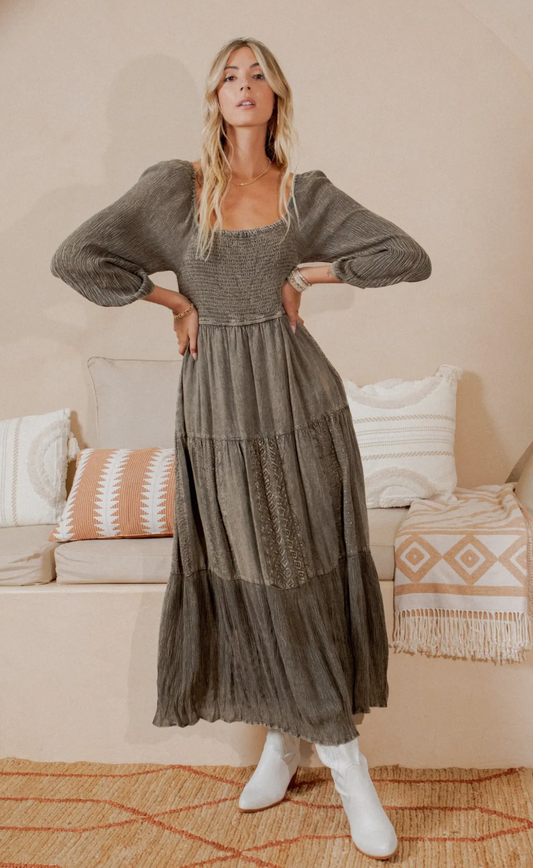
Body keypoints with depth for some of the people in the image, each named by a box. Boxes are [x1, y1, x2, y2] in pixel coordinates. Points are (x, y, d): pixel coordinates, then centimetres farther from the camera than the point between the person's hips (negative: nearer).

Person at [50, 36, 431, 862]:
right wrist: (174, 301, -3)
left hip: (299, 398, 1)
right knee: (251, 577, 7)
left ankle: (296, 736, 20)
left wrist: (309, 273, -2)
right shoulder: (175, 184, 0)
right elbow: (74, 257, -4)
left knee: (313, 569, 3)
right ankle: (286, 739, 26)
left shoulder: (307, 191, 4)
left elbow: (410, 258, 4)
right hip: (219, 405, -1)